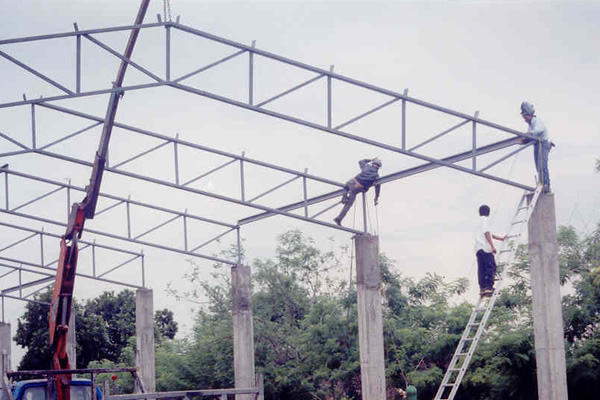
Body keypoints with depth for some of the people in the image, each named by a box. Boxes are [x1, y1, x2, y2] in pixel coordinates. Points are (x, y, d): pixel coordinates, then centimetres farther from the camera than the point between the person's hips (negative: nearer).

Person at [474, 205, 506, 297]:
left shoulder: (479, 220, 27)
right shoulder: (484, 219, -1)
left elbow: (490, 234, 34)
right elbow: (486, 233, -12)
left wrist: (501, 238, 43)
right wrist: (492, 246, -15)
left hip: (478, 248, 9)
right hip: (485, 248, -9)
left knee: (482, 269, 4)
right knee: (491, 267, -10)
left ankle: (482, 288, -1)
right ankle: (489, 287, -18)